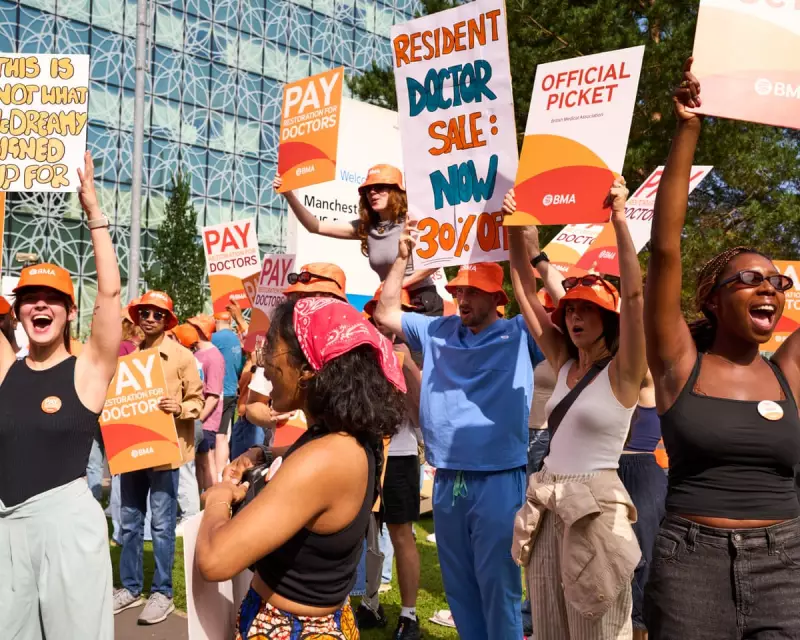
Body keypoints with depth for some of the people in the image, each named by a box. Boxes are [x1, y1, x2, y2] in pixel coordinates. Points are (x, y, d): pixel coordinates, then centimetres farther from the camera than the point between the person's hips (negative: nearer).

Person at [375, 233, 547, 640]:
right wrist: (402, 258, 7)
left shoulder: (520, 334, -3)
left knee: (497, 585, 4)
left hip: (499, 481, -5)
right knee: (458, 584, 17)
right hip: (446, 481, 5)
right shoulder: (438, 331, 10)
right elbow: (385, 315, 16)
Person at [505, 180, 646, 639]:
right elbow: (526, 293, 8)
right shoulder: (564, 363, 7)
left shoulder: (622, 372, -9)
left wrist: (618, 216, -25)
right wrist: (515, 229, 2)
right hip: (548, 502, 6)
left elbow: (634, 293, -23)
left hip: (594, 505, -6)